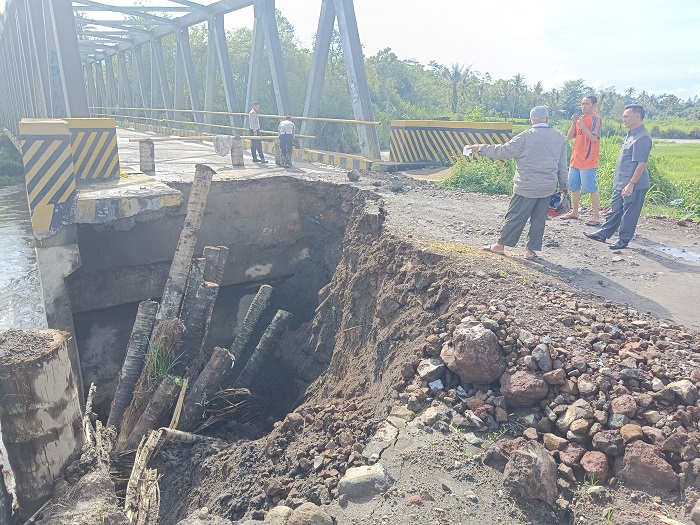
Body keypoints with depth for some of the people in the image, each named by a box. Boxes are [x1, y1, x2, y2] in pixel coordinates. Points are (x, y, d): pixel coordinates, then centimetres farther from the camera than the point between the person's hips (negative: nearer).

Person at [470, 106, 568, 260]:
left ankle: (500, 245, 12)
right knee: (539, 219, 10)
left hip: (526, 187, -4)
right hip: (548, 188, 4)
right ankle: (531, 250, 14)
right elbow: (562, 165, 11)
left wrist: (481, 148, -1)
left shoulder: (525, 137, -11)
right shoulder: (559, 137, 5)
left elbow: (503, 151, -11)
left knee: (515, 217, 4)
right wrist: (563, 185, 20)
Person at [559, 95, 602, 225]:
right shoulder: (580, 118, 13)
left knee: (591, 188, -7)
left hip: (588, 161, -8)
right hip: (575, 159, 8)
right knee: (574, 187, 15)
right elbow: (569, 137, 8)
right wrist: (574, 123, -4)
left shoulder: (595, 119, -8)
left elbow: (594, 138, -18)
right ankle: (574, 212, 27)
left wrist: (583, 126, -26)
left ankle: (596, 216, -4)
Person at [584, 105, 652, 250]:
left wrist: (631, 184, -23)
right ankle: (602, 234, 26)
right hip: (621, 183, 10)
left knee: (629, 214, 3)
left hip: (634, 185, -10)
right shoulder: (631, 134, 12)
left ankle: (624, 239, 13)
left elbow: (641, 164, -22)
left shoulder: (642, 137, -19)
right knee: (615, 210, 17)